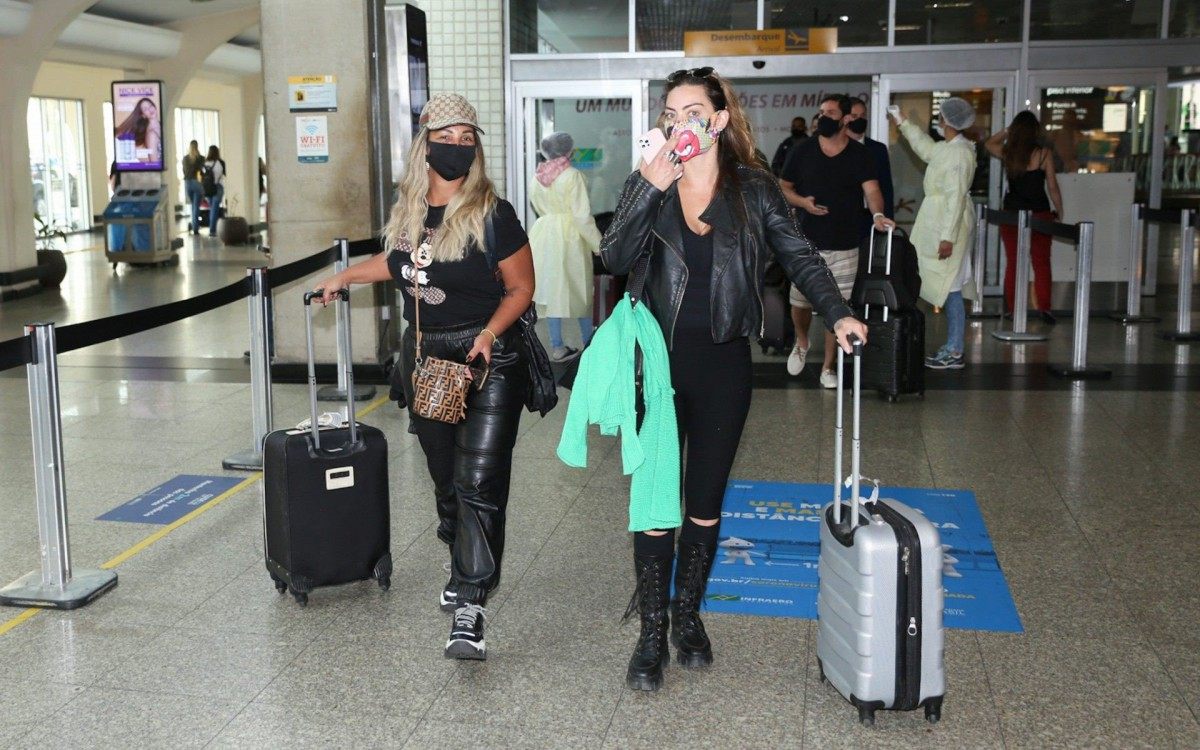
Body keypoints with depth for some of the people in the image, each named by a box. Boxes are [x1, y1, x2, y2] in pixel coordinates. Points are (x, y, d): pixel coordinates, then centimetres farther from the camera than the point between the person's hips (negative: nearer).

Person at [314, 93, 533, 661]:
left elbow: (521, 287, -6)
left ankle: (468, 609, -13)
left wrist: (489, 334, -20)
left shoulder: (492, 213, -9)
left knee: (478, 480, -12)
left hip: (487, 359, -6)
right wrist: (344, 277, 32)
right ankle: (464, 566, 34)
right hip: (425, 357, 6)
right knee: (445, 478, 13)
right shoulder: (407, 210, 7)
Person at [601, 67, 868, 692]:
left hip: (724, 362, 0)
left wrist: (836, 313, -8)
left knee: (705, 503, 10)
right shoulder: (648, 184, 3)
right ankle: (652, 632, 12)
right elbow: (616, 258, -10)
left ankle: (688, 616, 28)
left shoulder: (753, 188, 2)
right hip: (660, 359, 0)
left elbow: (799, 256, 4)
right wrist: (652, 186, -19)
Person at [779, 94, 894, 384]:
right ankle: (801, 343, 39)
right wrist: (802, 202, -11)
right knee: (800, 302, 6)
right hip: (807, 243, 1)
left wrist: (877, 214, -33)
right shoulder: (802, 151, 2)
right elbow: (783, 187, 10)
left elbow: (871, 189, -12)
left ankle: (828, 366, 16)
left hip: (845, 246, -1)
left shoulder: (860, 154, -1)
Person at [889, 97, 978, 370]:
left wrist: (948, 237, -24)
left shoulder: (959, 153, -18)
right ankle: (952, 347, 18)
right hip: (938, 221, 10)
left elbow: (956, 197, -22)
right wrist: (902, 122, 42)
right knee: (949, 287, 12)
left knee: (949, 288, -5)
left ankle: (954, 353, 0)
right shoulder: (946, 148, 12)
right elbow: (925, 148, 36)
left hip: (949, 225, -10)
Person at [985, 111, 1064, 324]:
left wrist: (1007, 130, 18)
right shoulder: (1044, 154, -8)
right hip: (1039, 214, -2)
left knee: (1012, 263, 9)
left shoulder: (1006, 152, -1)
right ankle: (1044, 307, -1)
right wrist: (1059, 214, 6)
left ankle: (1011, 308, 11)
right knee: (1041, 262, 5)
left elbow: (988, 143, 23)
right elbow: (1052, 188, -4)